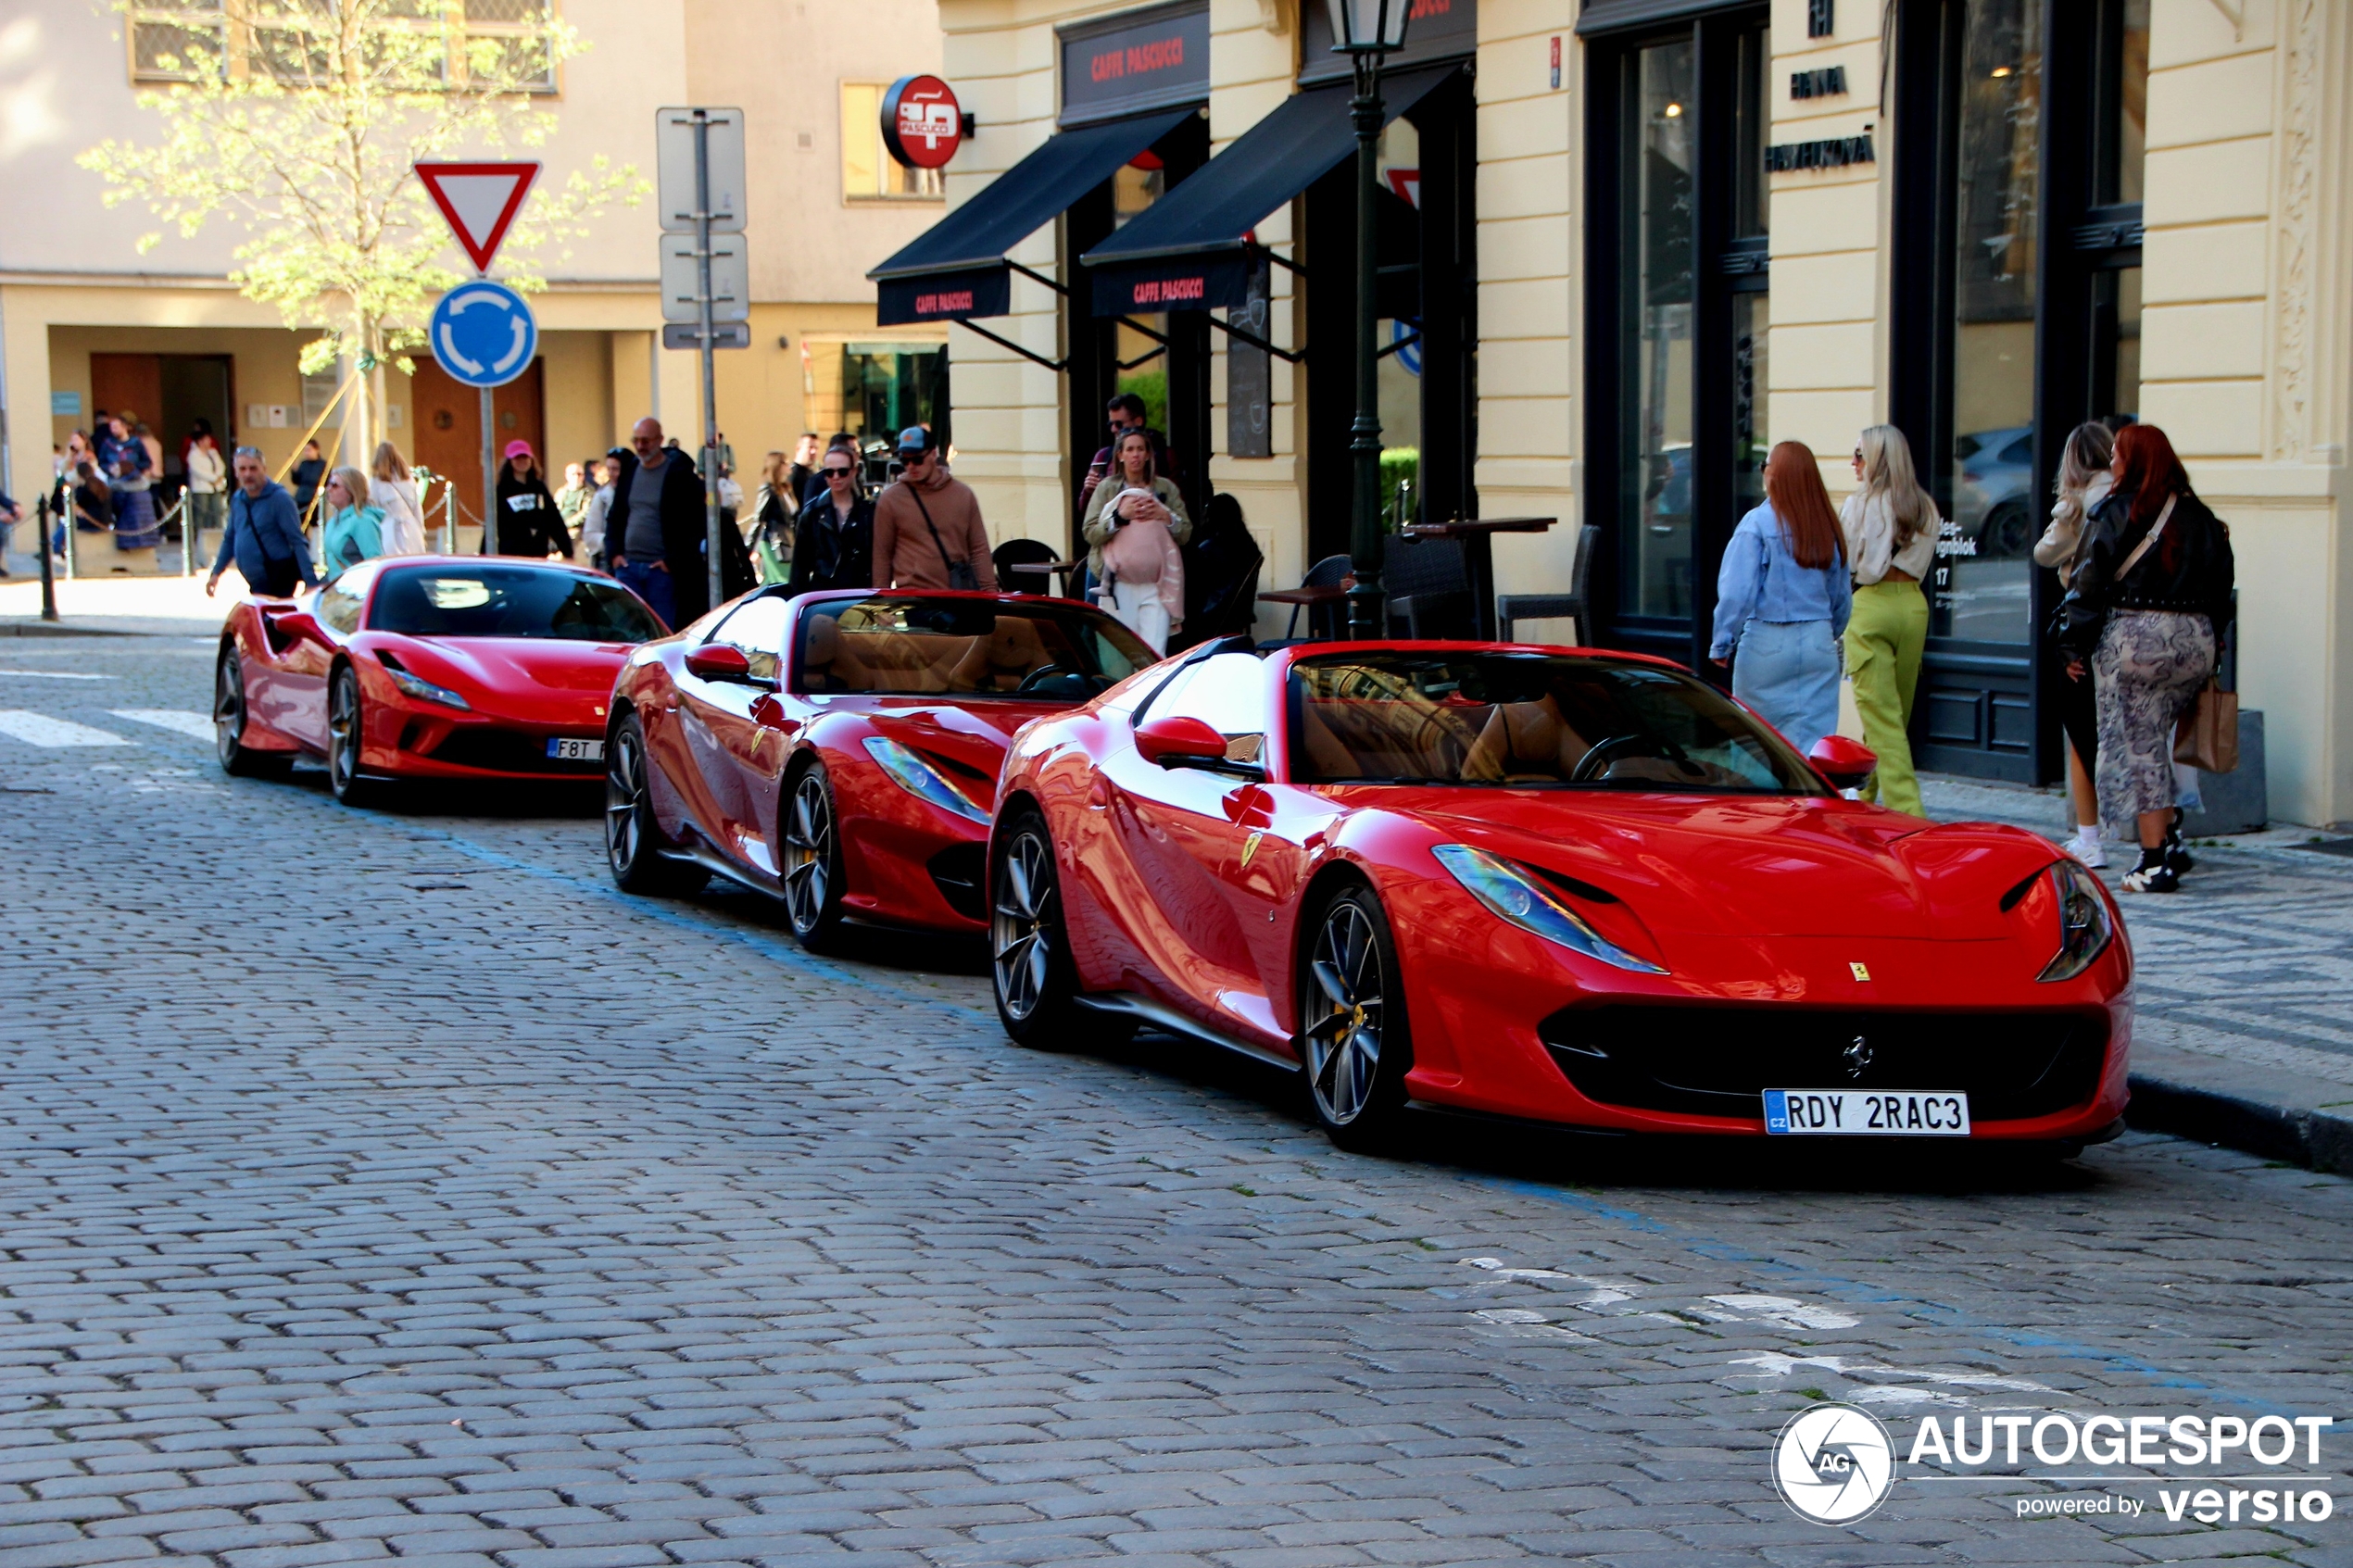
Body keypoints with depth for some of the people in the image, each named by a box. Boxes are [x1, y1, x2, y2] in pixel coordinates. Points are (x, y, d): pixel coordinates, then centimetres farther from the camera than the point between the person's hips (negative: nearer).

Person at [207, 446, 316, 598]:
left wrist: (310, 581, -22)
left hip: (279, 580, -7)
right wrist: (216, 573, 19)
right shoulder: (237, 500, 9)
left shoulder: (279, 499, -11)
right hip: (256, 583, 7)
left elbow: (297, 542, -16)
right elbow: (229, 539, 22)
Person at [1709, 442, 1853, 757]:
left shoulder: (1758, 523, -10)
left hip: (1768, 643, -4)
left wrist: (1722, 645, -5)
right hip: (1818, 645, 4)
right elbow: (1842, 596, 13)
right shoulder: (1828, 526, 4)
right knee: (1816, 741, 3)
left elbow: (1737, 592, -13)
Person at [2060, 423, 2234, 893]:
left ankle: (2155, 862, -3)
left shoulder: (2116, 513, -6)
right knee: (2153, 743, 20)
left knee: (2138, 749, 0)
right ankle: (2169, 838, 11)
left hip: (2133, 637, -5)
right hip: (2196, 639, 5)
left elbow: (2089, 584, -8)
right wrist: (2210, 639, 19)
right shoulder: (2200, 517, 9)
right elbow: (2221, 582, 12)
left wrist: (2077, 648, -2)